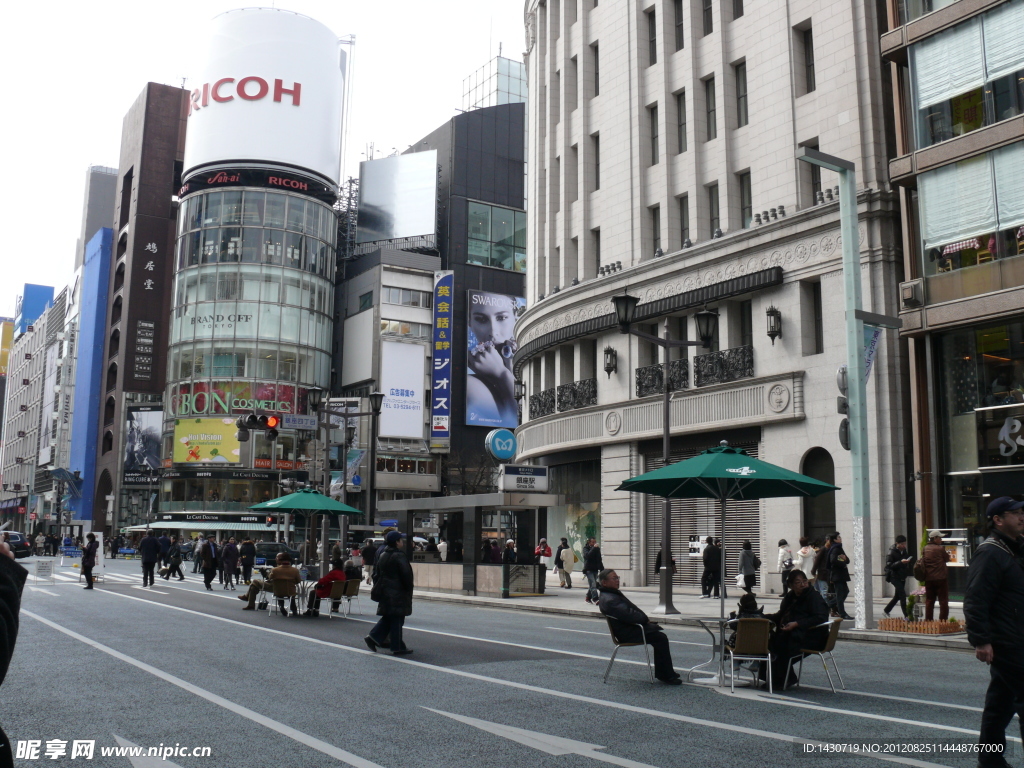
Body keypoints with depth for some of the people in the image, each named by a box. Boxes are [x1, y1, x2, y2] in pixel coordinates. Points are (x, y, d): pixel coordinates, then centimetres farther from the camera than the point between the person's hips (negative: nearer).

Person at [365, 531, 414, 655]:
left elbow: (376, 574, 15)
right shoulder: (399, 556, -15)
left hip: (385, 592, 8)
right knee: (397, 619, -2)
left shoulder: (382, 556, 10)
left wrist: (378, 588, 21)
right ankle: (397, 647, 4)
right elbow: (406, 574, -17)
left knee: (388, 618, 17)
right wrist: (408, 589, -4)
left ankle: (373, 637, 7)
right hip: (397, 593, -8)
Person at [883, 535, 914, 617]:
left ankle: (886, 611, 27)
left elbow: (909, 565, 26)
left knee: (897, 596, 13)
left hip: (902, 577, 8)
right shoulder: (891, 553, -12)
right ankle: (906, 615, -14)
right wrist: (900, 562, -30)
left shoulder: (904, 551, 11)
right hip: (894, 577, -8)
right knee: (902, 595, -16)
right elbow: (889, 565, -20)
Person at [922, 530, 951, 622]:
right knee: (943, 601, 3)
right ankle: (943, 620, 2)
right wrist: (947, 553, 19)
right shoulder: (940, 548, -12)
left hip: (928, 579, 5)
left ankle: (928, 620, 14)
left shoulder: (925, 549, 5)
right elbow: (947, 559, 1)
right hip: (941, 578, -5)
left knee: (929, 600, 12)